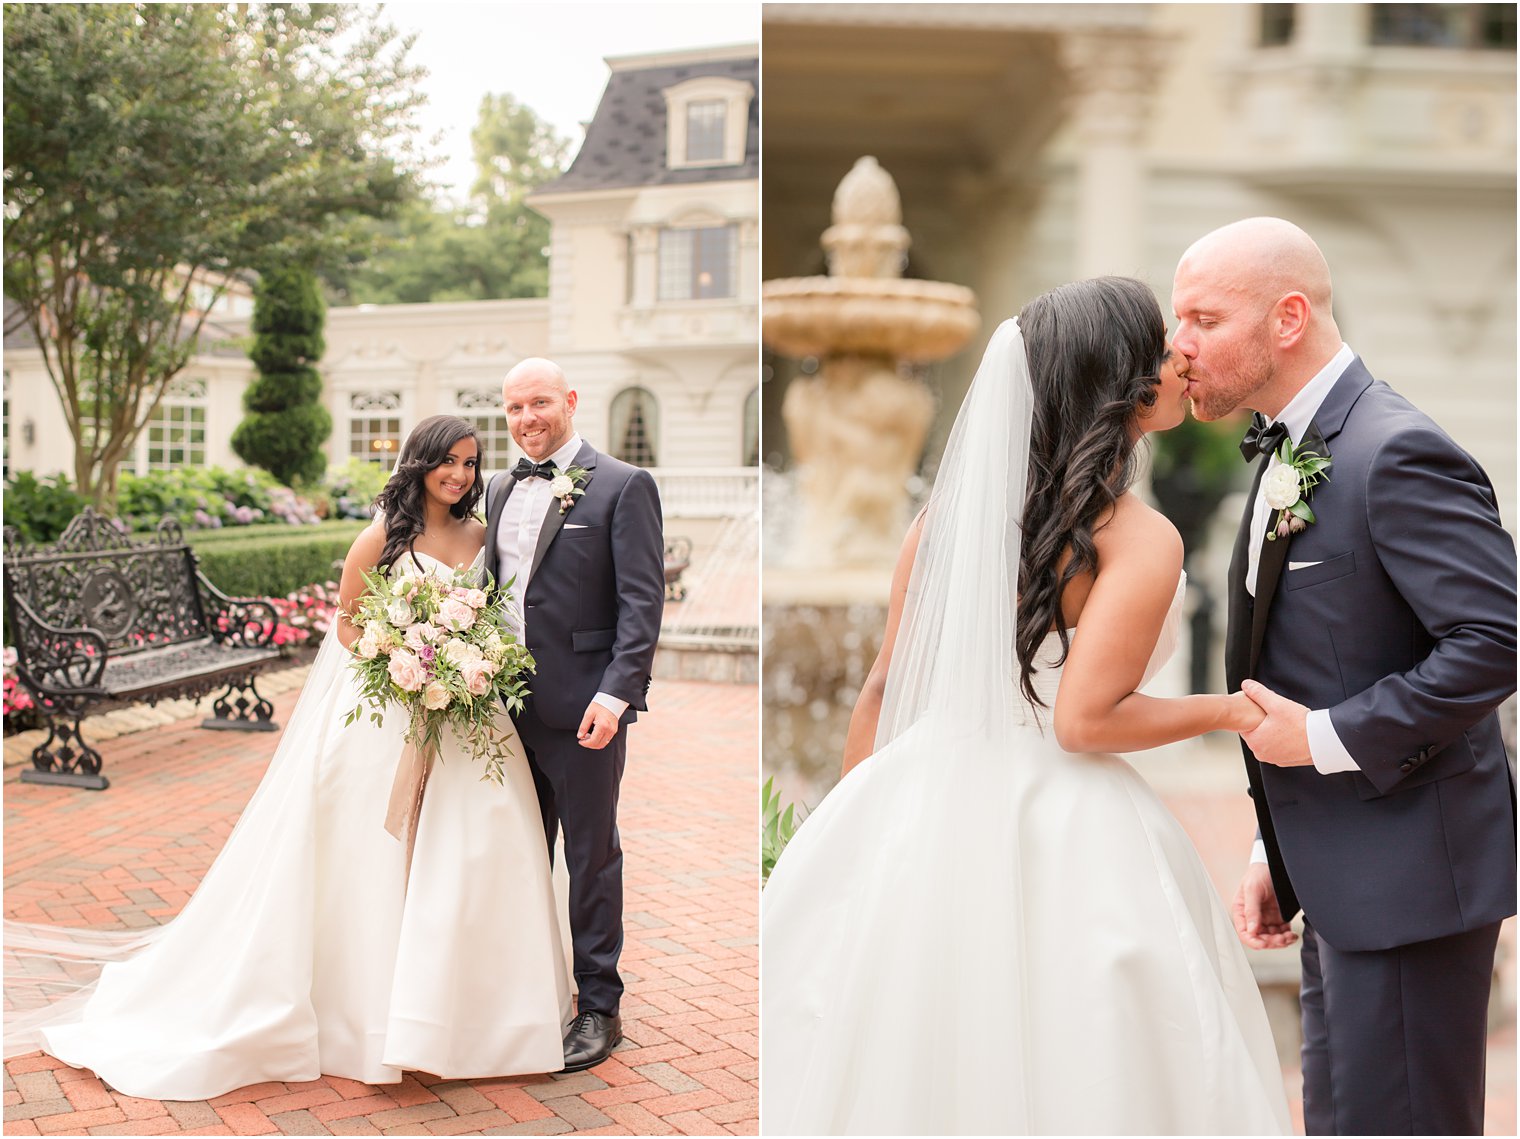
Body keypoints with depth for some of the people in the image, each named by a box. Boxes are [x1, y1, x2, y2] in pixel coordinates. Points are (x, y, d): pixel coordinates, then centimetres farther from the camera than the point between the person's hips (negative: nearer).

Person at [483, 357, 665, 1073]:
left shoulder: (622, 486, -7)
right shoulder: (501, 490, 13)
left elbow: (643, 599, -13)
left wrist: (616, 692, -22)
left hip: (583, 707, -6)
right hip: (510, 702, 6)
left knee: (591, 857, 4)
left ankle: (598, 1007, 16)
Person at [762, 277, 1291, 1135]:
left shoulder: (956, 500, 2)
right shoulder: (1143, 541, -13)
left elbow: (885, 684, 6)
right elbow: (1083, 721, -19)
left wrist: (859, 813, 17)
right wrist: (1225, 711, -5)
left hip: (924, 804, 5)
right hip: (1062, 838, -5)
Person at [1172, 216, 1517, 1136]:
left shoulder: (1399, 453, -18)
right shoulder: (1290, 450, 12)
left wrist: (1327, 737, -20)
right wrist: (1279, 854, 14)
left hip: (1409, 876, -10)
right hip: (1341, 874, 10)